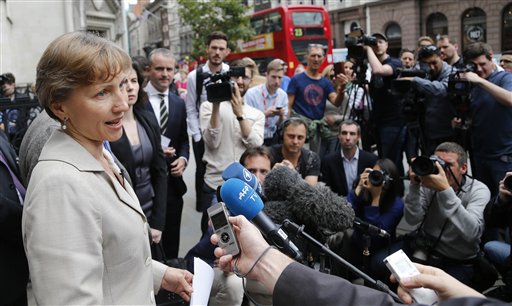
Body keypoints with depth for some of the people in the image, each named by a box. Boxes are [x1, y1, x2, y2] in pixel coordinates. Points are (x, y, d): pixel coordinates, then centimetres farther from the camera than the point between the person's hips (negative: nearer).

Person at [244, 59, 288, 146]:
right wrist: (265, 114, -23)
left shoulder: (283, 95, 1)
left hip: (273, 139, 4)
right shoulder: (251, 93, -12)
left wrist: (281, 116, -14)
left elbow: (281, 126, 6)